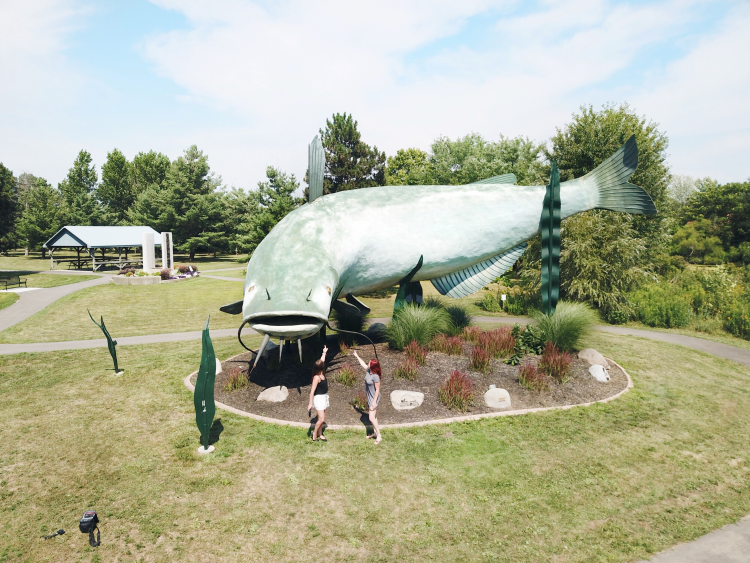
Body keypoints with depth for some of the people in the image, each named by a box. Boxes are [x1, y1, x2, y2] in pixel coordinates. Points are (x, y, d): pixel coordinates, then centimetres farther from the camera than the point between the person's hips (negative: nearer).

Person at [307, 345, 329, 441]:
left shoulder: (322, 374, 0)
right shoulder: (317, 377, -23)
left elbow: (322, 361, 18)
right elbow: (312, 391, -22)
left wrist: (324, 352, 30)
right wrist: (310, 403, -22)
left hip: (324, 397, 9)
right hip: (318, 398, -9)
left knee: (321, 418, 15)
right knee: (321, 418, -8)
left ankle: (320, 434, 26)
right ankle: (314, 433, 11)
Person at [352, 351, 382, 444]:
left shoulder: (375, 376, -26)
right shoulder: (368, 370, -3)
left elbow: (377, 389, -22)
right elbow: (363, 364, 17)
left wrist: (374, 401, -22)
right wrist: (357, 356, 27)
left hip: (374, 398, -9)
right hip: (369, 397, 9)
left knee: (372, 418, -8)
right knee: (373, 417, 17)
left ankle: (379, 436, 2)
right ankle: (375, 433, 28)